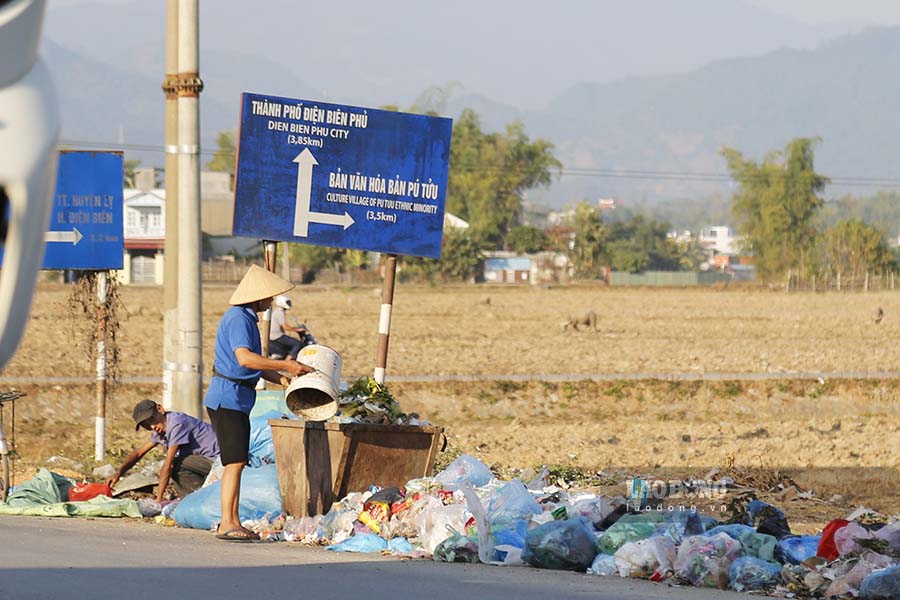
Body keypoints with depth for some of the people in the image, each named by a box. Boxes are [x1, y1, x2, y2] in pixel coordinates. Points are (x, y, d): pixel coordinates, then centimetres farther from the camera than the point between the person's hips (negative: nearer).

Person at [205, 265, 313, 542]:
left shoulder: (246, 319, 18)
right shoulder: (237, 319, -15)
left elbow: (253, 363, 23)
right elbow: (244, 358, -30)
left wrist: (280, 378, 9)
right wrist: (285, 365, -25)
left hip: (237, 401, 10)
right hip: (227, 398, -10)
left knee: (238, 463, 10)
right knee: (235, 462, -13)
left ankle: (232, 522, 12)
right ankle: (227, 524, -15)